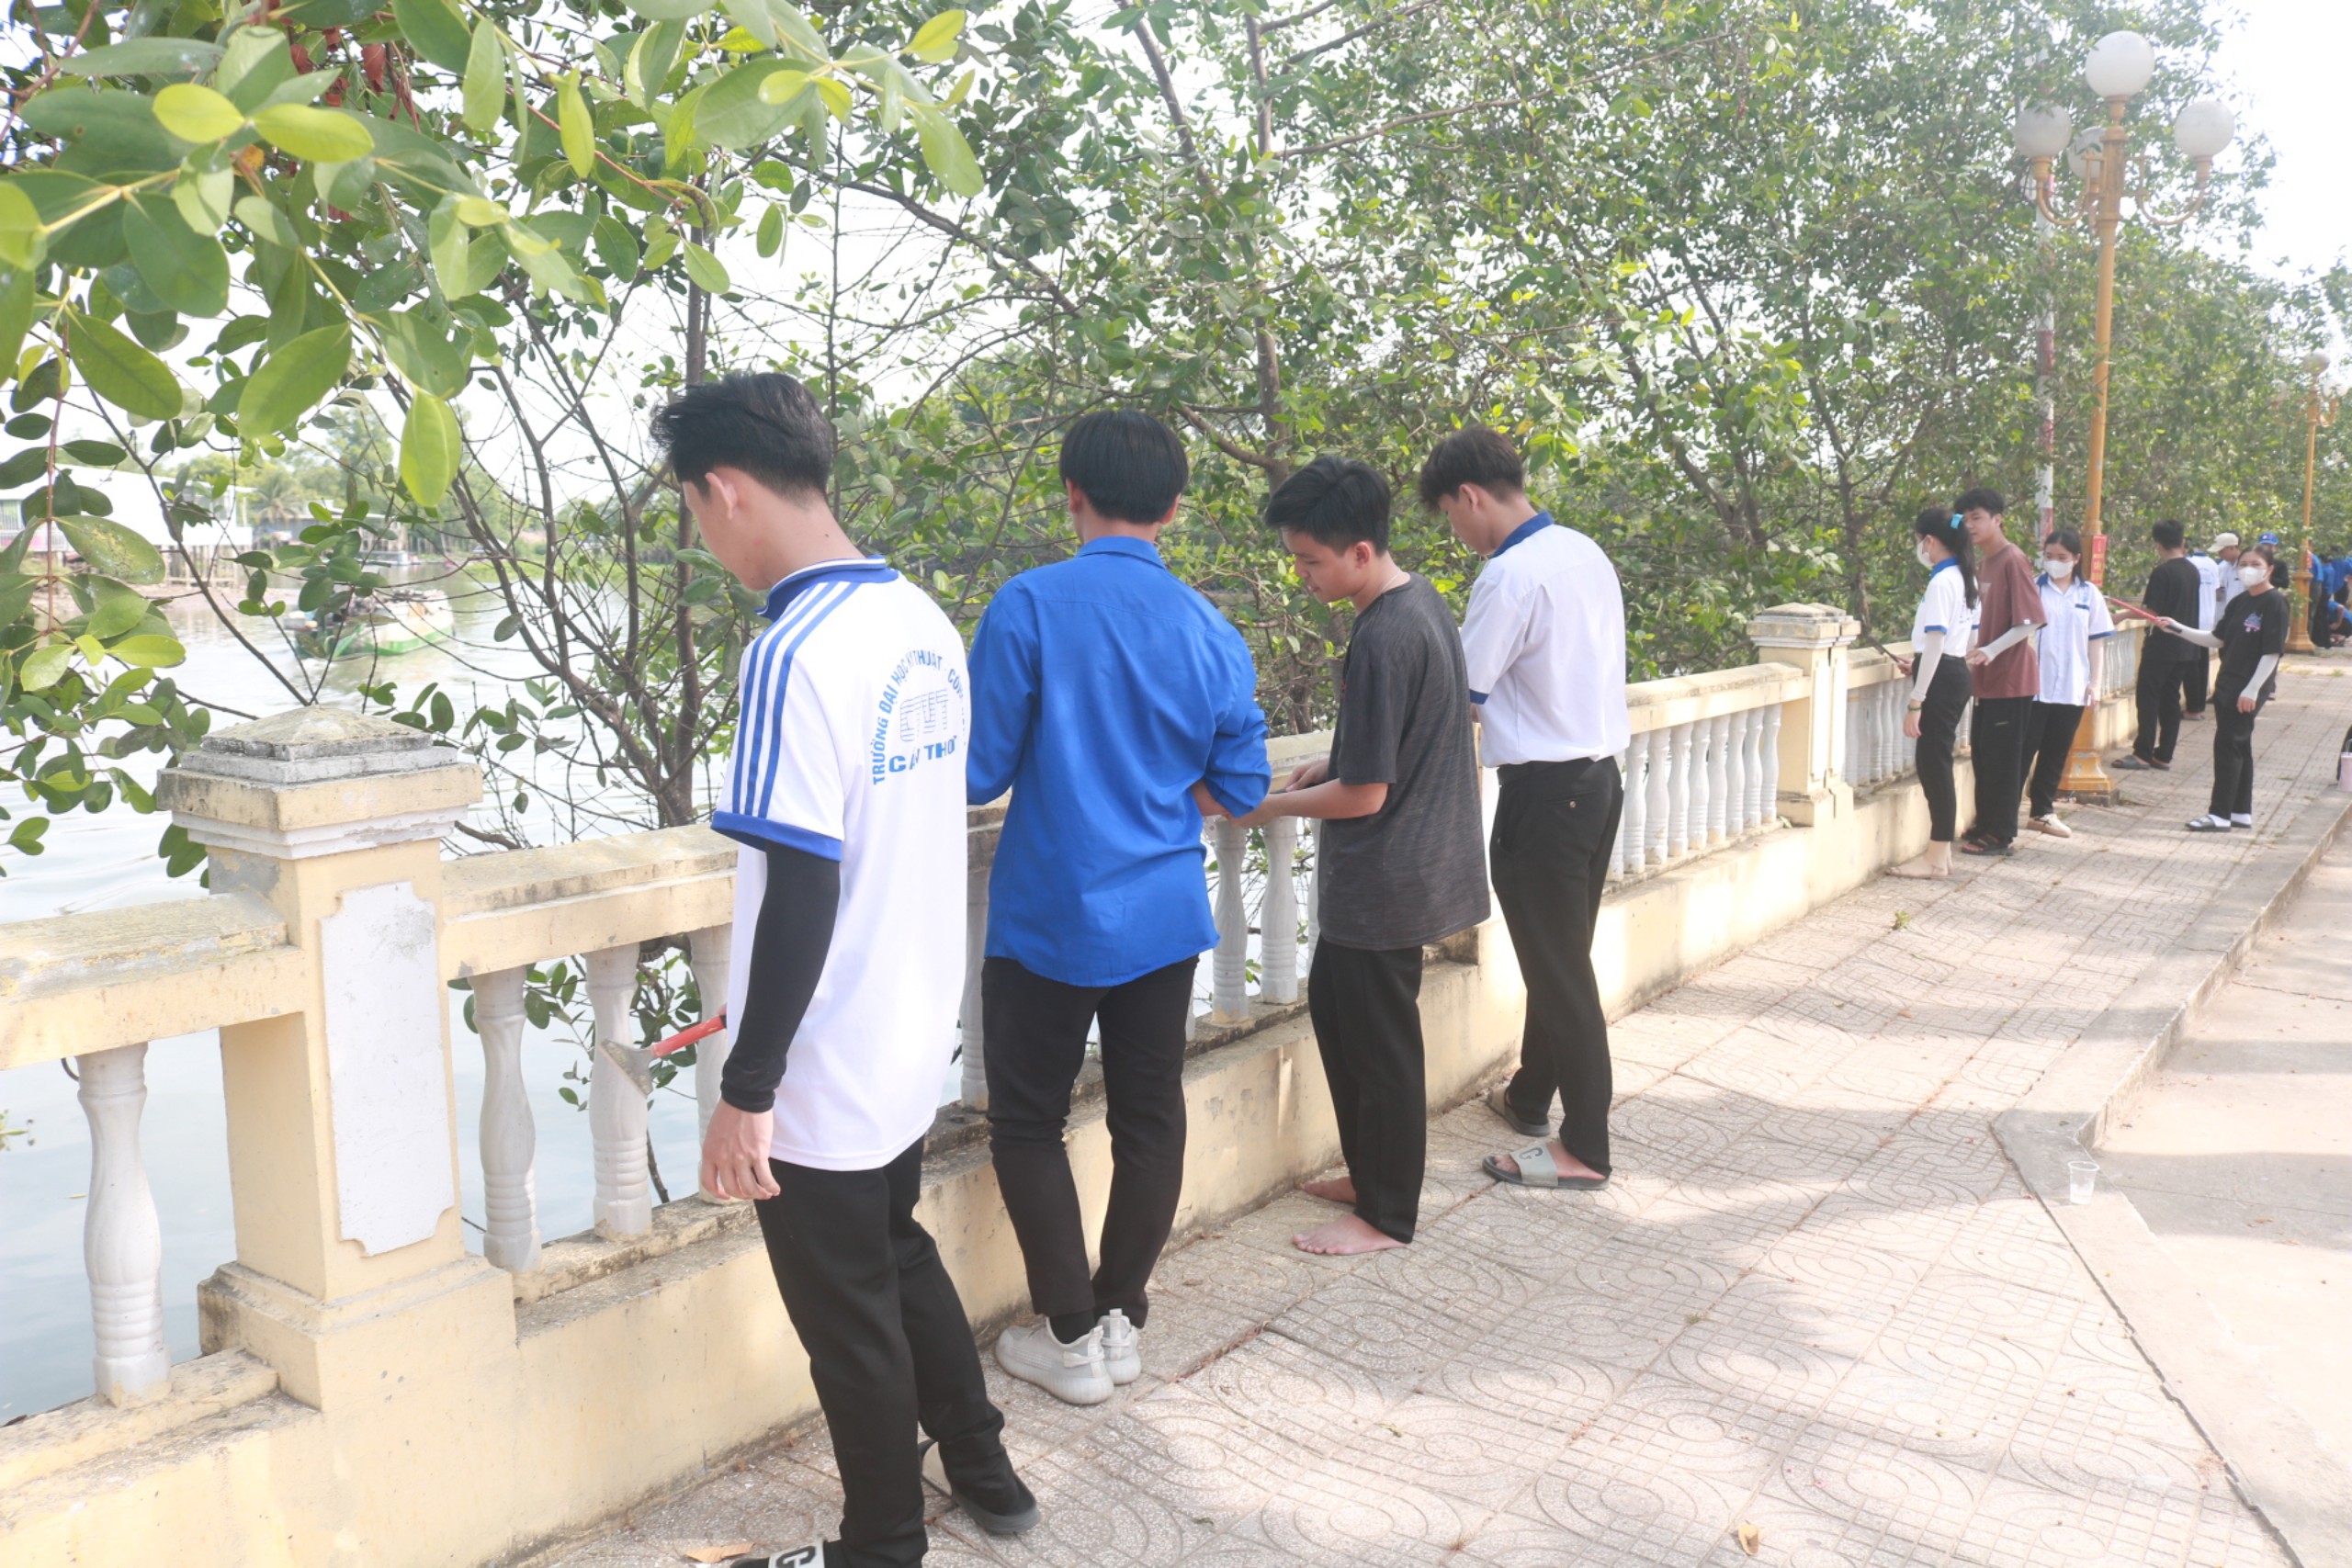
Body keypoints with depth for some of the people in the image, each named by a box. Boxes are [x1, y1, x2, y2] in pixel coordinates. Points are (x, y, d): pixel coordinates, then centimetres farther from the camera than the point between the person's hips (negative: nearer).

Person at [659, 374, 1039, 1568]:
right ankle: (982, 1469, 43)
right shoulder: (921, 621, 2)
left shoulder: (792, 655, -25)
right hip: (911, 1035, 8)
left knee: (847, 1315, 12)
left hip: (822, 1072, -8)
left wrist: (745, 1091, -18)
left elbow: (801, 892, -26)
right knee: (900, 1256, 27)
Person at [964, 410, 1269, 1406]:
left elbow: (978, 771, -11)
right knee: (1149, 1117, 14)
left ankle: (1073, 1337, 16)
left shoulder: (1029, 605, -14)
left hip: (1049, 915, -4)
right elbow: (1239, 788, 5)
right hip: (1166, 915, 4)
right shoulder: (1212, 633, -1)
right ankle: (1123, 1318, 27)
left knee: (1029, 1123, 10)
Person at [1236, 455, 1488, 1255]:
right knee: (1332, 1001, 21)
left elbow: (1364, 795, -22)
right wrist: (1335, 762, 9)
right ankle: (1375, 1171, 35)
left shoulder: (1380, 641, -26)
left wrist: (1268, 806, -9)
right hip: (1417, 856, 10)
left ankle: (1387, 1214, 21)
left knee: (1379, 1043, 5)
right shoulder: (1421, 599, 4)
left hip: (1386, 879, -10)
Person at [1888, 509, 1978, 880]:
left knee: (1933, 765, -5)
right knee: (1935, 764, 13)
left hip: (1941, 679, -10)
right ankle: (1941, 851, 19)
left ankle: (1937, 860, -1)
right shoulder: (1965, 578, 13)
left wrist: (1915, 702, -19)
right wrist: (1918, 664, 25)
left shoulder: (1941, 582, -16)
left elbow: (1934, 644, -19)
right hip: (1957, 674, 10)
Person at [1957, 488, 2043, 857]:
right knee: (1983, 753, 13)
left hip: (2010, 677, -8)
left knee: (2002, 757, -2)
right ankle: (1985, 826, 24)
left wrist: (1991, 651, -25)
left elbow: (2031, 620, -19)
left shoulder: (2012, 559, -14)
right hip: (1988, 676, 8)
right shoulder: (1984, 561, 12)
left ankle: (2000, 835, 6)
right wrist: (1976, 658, 15)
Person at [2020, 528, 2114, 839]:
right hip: (2034, 685, -3)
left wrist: (2094, 682, 3)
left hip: (2072, 688, 3)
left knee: (2057, 753, 10)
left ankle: (2042, 811, 19)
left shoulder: (2089, 595, 6)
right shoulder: (2033, 589, -2)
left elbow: (2097, 641, 8)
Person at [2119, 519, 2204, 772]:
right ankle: (2164, 755, 11)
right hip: (2184, 645, 8)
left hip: (2161, 645, -8)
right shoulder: (2192, 571, 8)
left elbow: (2151, 612, -17)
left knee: (2147, 697, -3)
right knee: (2170, 698, 9)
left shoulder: (2162, 572, -15)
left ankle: (2143, 753, -3)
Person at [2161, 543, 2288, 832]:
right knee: (2238, 746, 12)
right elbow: (2218, 639, 16)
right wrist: (2178, 629, 8)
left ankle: (2219, 814, -5)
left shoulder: (2275, 603, -11)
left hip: (2250, 689, -8)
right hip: (2227, 684, 8)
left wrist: (2251, 690, -18)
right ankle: (2241, 812, 19)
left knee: (2228, 744, -9)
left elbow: (2272, 652, -15)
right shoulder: (2239, 602, 12)